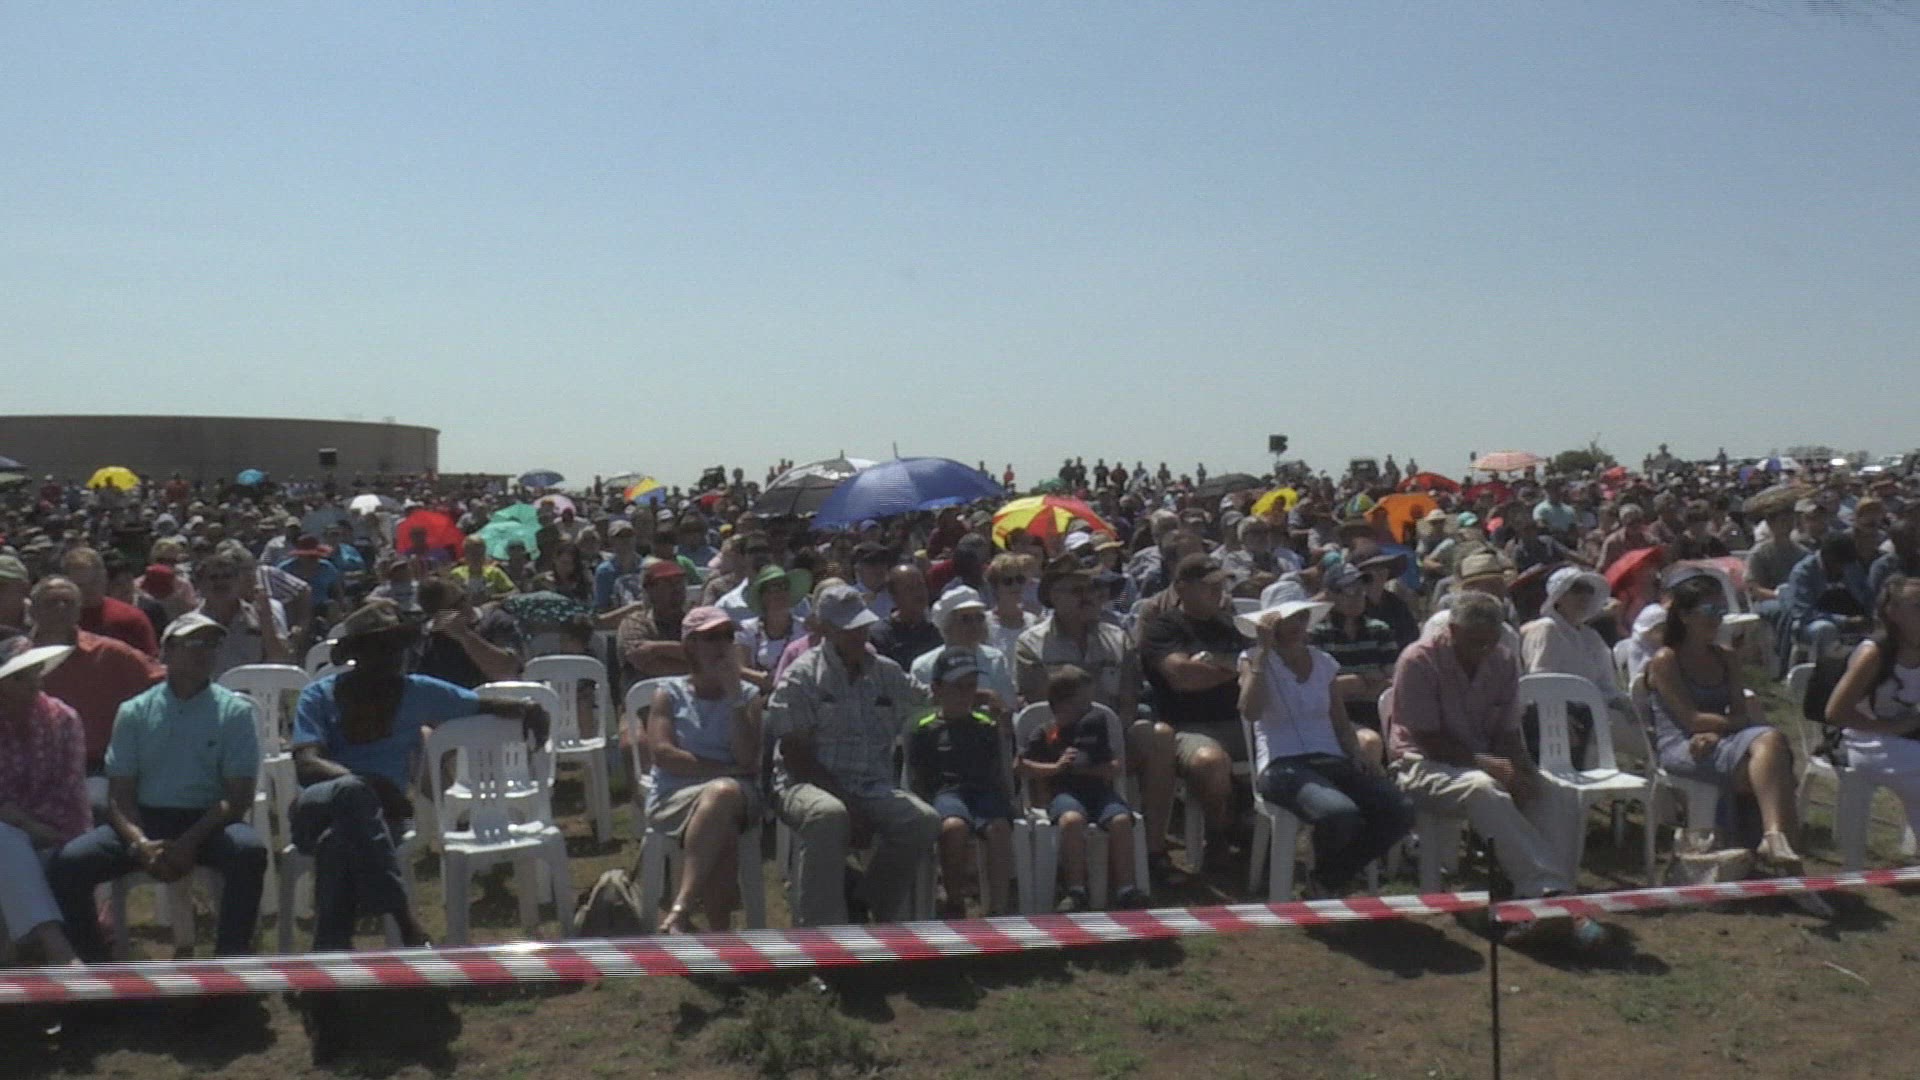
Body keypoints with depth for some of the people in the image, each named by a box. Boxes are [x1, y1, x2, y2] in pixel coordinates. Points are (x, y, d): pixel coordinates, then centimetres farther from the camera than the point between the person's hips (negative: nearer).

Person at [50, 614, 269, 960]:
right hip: (145, 821, 3)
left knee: (249, 850, -34)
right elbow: (119, 796, 4)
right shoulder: (135, 712, 8)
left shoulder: (234, 711, 2)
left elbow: (239, 797, -4)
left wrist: (189, 843, -19)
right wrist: (141, 844, -16)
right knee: (69, 862, -21)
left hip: (208, 822, -2)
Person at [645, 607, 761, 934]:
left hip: (737, 796, 1)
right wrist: (722, 770, -10)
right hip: (675, 796, -1)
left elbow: (748, 759, 0)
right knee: (722, 832, -37)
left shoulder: (748, 695, 15)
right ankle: (720, 933, -30)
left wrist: (734, 695, -4)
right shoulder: (670, 694, 13)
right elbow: (662, 752, -4)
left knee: (723, 792, -39)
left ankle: (680, 911, -43)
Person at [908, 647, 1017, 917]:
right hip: (945, 791, -2)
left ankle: (997, 908, -30)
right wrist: (928, 811, -4)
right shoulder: (925, 730, 13)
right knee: (954, 826, -37)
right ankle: (955, 904, -18)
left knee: (999, 827, -33)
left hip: (985, 791, 2)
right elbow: (918, 780, 10)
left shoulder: (987, 726, 22)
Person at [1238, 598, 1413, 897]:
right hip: (1282, 765, -5)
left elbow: (1341, 722, 20)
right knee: (1341, 814, -36)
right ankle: (1323, 879, 3)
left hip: (1331, 760, 5)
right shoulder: (1254, 659, 4)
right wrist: (1263, 650, -13)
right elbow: (1250, 711, -15)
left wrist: (1357, 752, -2)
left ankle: (1334, 881, 4)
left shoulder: (1324, 662, 18)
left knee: (1400, 812, -21)